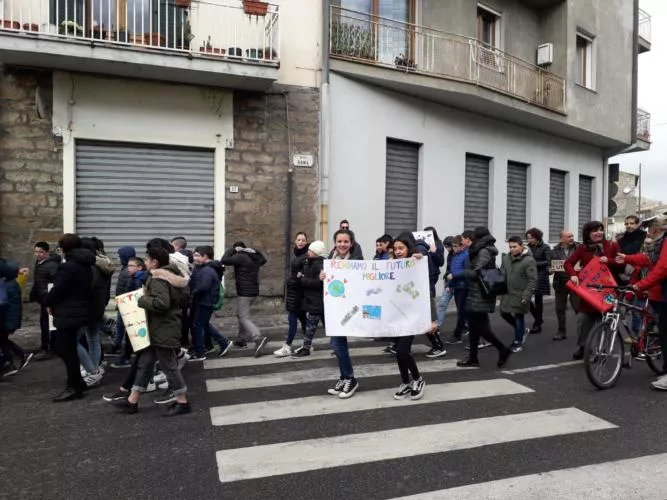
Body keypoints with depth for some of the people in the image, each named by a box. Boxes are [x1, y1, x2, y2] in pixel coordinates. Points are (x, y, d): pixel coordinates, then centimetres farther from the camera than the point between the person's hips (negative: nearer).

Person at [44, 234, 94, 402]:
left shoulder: (67, 266, -19)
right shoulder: (85, 265, 10)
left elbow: (57, 290, -18)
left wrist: (48, 302, 2)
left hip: (68, 314, -9)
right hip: (79, 311, 9)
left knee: (67, 350, 1)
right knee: (68, 348, 19)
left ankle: (74, 388, 8)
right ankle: (77, 382, 25)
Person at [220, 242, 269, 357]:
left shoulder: (240, 257, -14)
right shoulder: (255, 257, 10)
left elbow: (223, 261, -19)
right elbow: (263, 260, 33)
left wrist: (232, 250, -7)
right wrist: (254, 251, 22)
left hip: (244, 292, -9)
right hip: (254, 292, 9)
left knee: (244, 318, -9)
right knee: (241, 314, 23)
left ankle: (259, 338, -26)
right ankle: (242, 338, 28)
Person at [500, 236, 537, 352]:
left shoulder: (529, 261, -15)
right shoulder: (506, 258, 5)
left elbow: (533, 281, -16)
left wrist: (526, 296, -21)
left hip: (520, 295, -7)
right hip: (507, 293, 7)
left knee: (518, 317, 3)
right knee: (504, 314, 14)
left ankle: (518, 342, 20)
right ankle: (522, 330, 36)